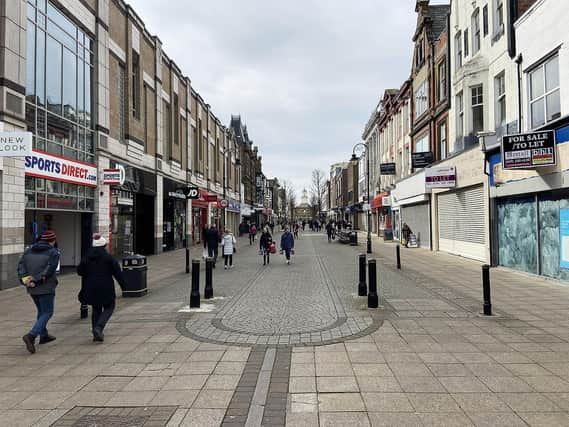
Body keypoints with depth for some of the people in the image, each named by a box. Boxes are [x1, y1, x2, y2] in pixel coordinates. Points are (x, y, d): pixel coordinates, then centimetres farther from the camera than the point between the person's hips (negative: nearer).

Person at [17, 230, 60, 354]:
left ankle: (43, 335, 32)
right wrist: (36, 281, -15)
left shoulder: (28, 251, 11)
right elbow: (49, 270, -18)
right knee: (47, 312, 2)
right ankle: (31, 335, -15)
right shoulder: (53, 252, -8)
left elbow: (20, 266, 3)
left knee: (41, 311, 22)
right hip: (46, 288, -7)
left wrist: (24, 279, -7)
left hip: (32, 289, 7)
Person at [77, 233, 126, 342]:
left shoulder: (87, 257, 4)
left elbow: (80, 271, 9)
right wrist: (123, 284, 2)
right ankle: (98, 327, -11)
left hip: (91, 288, 5)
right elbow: (117, 272, -7)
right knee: (109, 307, 10)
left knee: (96, 309, 16)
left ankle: (96, 334, 16)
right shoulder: (108, 257, -9)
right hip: (105, 288, -5)